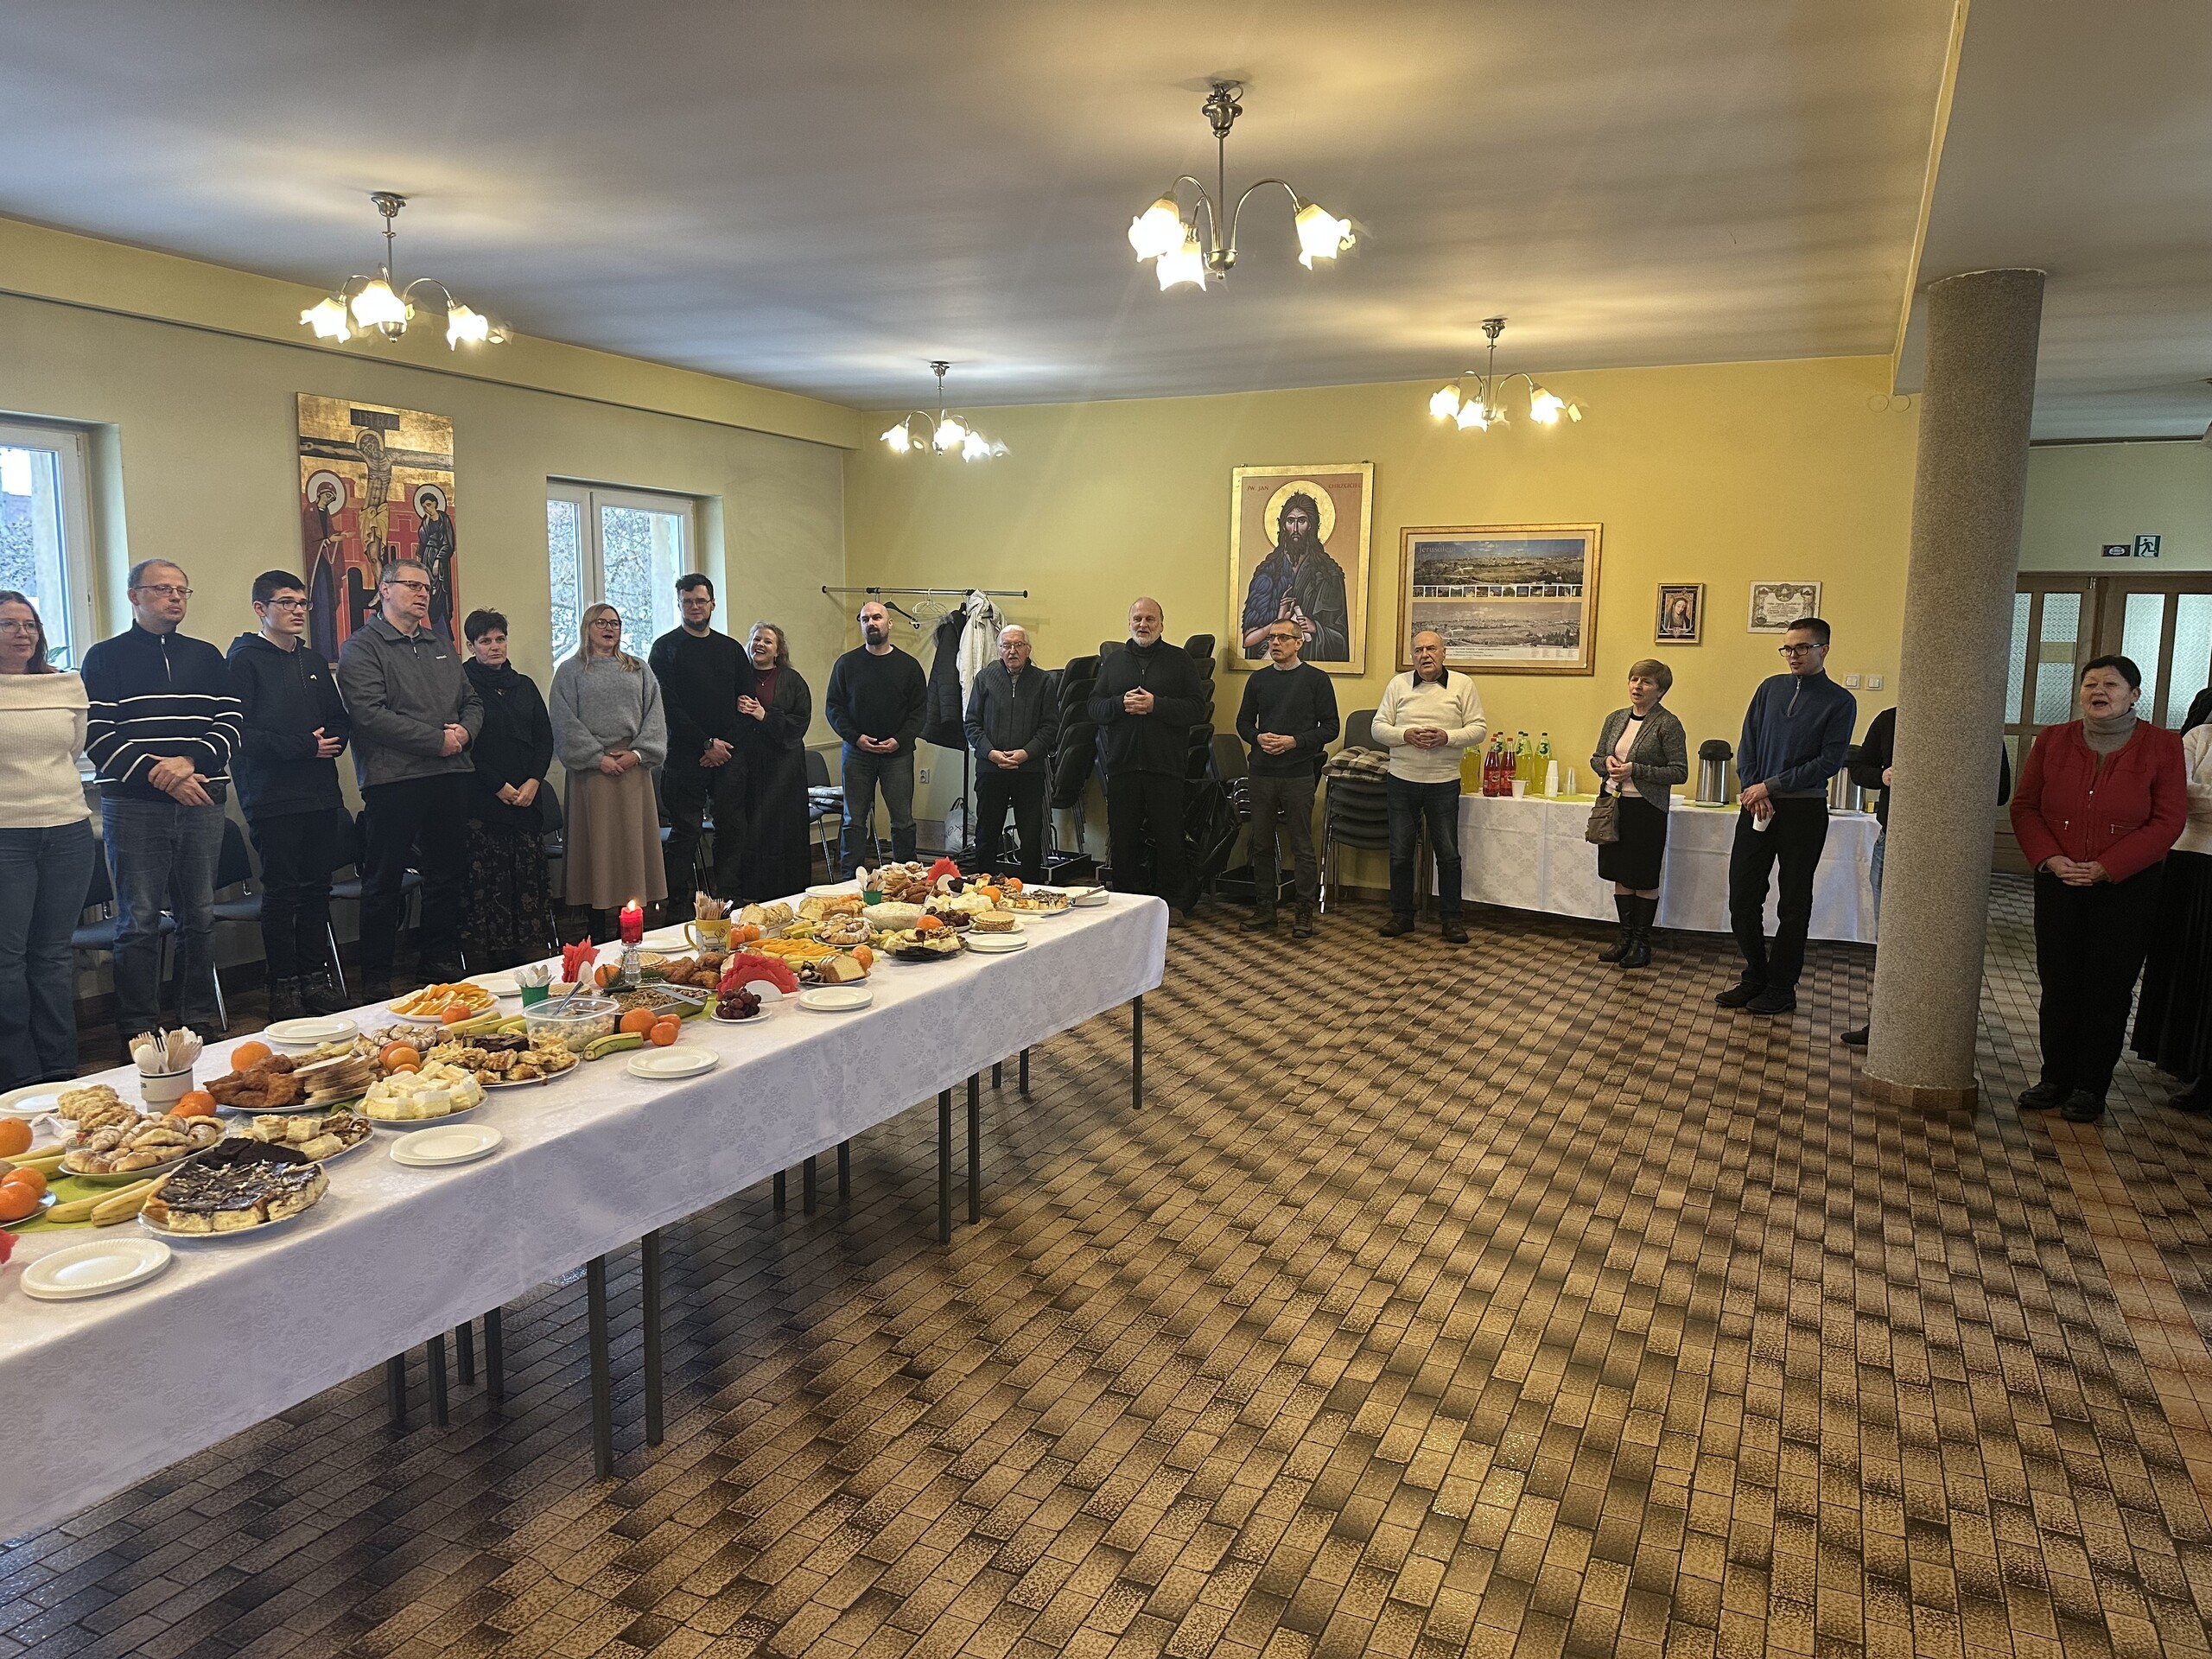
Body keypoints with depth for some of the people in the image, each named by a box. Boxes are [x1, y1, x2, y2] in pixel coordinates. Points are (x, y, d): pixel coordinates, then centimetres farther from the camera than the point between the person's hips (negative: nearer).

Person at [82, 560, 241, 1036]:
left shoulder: (207, 657, 15)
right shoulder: (106, 657, 5)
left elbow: (231, 724, 6)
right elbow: (97, 736, -4)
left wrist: (191, 761, -11)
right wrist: (158, 776, -14)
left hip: (202, 802, 3)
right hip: (134, 805, -3)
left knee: (199, 917, 7)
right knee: (139, 921, -1)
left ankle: (200, 1021, 15)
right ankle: (140, 1032, 4)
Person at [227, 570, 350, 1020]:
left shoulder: (312, 661, 18)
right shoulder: (245, 661, -4)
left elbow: (340, 718, 21)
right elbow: (240, 732, -14)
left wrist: (334, 741, -1)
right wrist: (302, 746, -16)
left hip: (320, 793, 6)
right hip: (272, 797, -6)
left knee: (317, 887, 9)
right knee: (282, 891, -2)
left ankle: (315, 977, 18)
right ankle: (283, 986, 6)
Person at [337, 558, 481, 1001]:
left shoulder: (441, 646, 19)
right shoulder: (362, 647, -3)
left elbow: (472, 701, 20)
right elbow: (370, 715, -15)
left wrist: (466, 731, -4)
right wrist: (438, 740, -15)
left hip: (449, 775, 7)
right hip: (394, 778, -6)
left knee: (448, 873, 12)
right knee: (384, 881, 0)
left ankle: (440, 958, 25)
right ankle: (376, 977, 8)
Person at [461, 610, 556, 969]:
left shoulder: (524, 685, 15)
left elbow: (545, 738, 12)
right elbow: (464, 747, -7)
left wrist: (533, 781, -3)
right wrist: (499, 786, -11)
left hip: (527, 798, 5)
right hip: (482, 802, -5)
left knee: (530, 876, 2)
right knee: (488, 882, -5)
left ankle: (536, 955, 6)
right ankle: (487, 963, -1)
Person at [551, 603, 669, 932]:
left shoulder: (639, 670, 15)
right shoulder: (570, 672, 7)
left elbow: (654, 714, 7)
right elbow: (566, 723, -2)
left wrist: (638, 752, -8)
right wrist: (597, 757, -12)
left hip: (634, 768, 3)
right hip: (593, 768, -2)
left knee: (635, 841, 2)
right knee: (598, 843, -2)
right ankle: (598, 933, 2)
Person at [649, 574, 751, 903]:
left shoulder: (731, 649, 14)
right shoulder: (665, 648, 2)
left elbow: (746, 702, 11)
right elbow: (667, 706, -6)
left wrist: (725, 743, -4)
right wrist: (706, 744, -11)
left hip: (728, 753, 4)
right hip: (685, 755, -4)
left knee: (732, 829, 3)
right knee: (685, 832, -2)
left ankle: (728, 898, 10)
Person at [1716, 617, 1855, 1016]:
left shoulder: (1840, 702, -3)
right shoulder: (1770, 689, 9)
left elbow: (1829, 762, -10)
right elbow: (1747, 745, 8)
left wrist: (1771, 786, -13)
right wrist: (1753, 791, -8)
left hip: (1803, 811, -4)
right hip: (1757, 805, 4)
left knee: (1794, 904, 5)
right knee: (1742, 896, 4)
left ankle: (1781, 987, 15)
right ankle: (1755, 977, 20)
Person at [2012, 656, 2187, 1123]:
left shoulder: (2161, 746, -3)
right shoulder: (2052, 741, 5)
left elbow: (2168, 821, -8)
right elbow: (2024, 806, 4)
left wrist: (2105, 868, -16)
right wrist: (2050, 858, -12)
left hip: (2127, 888, -2)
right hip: (2058, 885, 2)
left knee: (2108, 989, 3)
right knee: (2057, 984, 7)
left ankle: (2090, 1088, 13)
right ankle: (2055, 1079, 18)